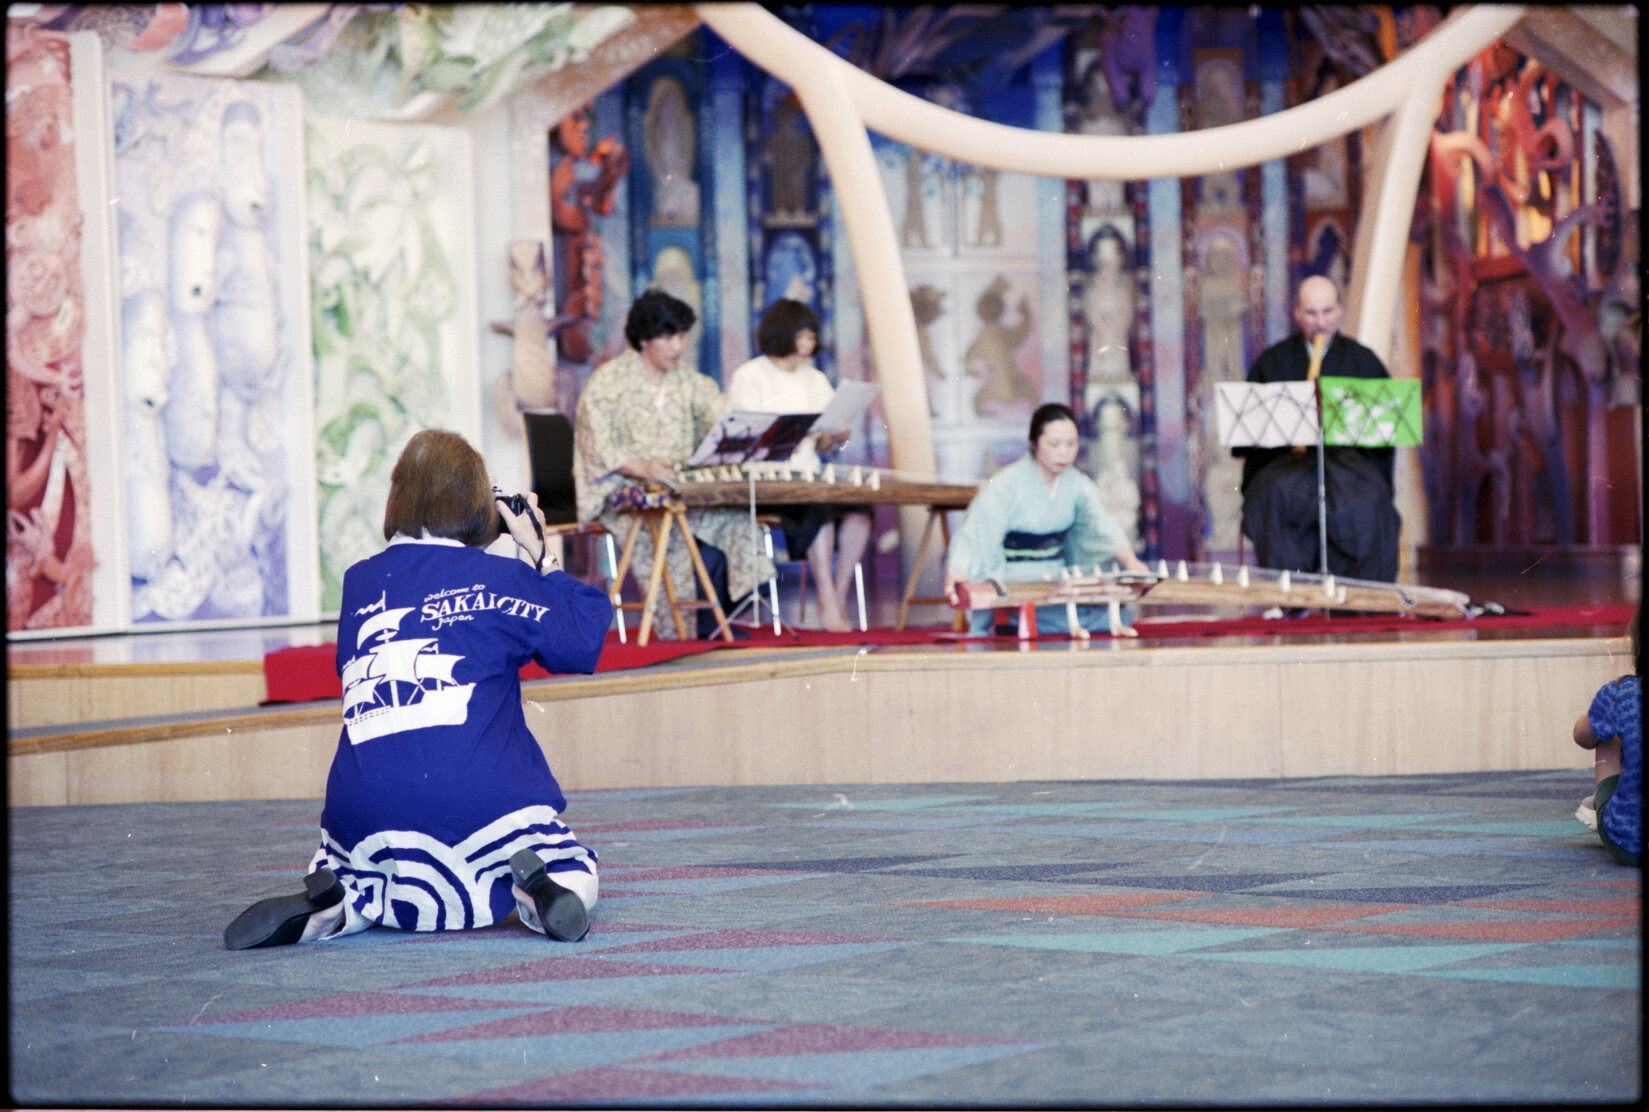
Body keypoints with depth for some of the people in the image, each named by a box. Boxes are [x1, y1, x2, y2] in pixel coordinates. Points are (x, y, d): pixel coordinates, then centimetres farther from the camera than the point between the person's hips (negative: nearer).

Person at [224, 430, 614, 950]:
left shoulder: (359, 583, 14)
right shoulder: (496, 577, 3)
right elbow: (585, 632, 8)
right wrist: (538, 558, 18)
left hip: (364, 803, 3)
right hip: (480, 794, -3)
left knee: (356, 887, 31)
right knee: (573, 873, 17)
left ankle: (331, 906, -7)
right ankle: (538, 887, -20)